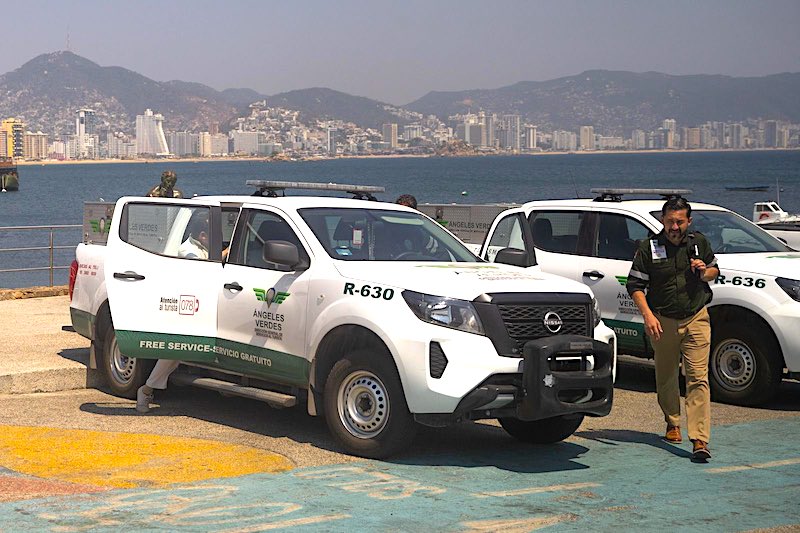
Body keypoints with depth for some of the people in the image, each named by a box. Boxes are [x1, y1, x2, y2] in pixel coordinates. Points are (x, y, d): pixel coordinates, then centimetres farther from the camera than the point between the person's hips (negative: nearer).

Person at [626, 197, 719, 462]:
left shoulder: (699, 242, 3)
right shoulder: (649, 247, -4)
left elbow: (715, 270, 19)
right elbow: (635, 285, -2)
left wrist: (705, 272, -6)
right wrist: (648, 315, -15)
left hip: (696, 319, 0)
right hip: (663, 322, 0)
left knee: (698, 377, -11)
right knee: (666, 377, 12)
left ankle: (700, 440, -16)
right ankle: (672, 424, 36)